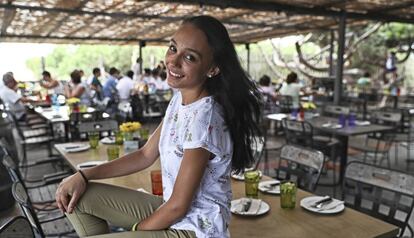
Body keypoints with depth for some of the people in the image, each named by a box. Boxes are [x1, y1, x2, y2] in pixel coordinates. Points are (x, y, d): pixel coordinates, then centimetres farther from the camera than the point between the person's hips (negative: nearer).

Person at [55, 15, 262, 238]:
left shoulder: (203, 119, -29)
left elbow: (179, 206, -21)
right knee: (77, 197, 6)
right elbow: (146, 155, 7)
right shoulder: (179, 100, 0)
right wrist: (83, 176, -1)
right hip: (170, 209, 8)